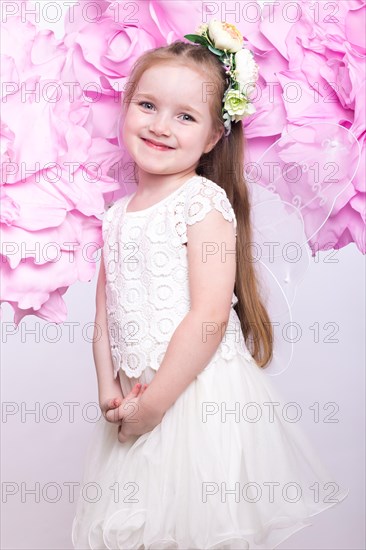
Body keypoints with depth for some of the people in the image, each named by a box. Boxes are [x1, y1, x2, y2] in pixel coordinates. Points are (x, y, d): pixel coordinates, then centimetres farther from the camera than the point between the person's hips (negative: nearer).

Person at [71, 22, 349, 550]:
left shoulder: (204, 202, -11)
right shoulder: (118, 215, 10)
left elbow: (210, 316, -19)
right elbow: (105, 316, 11)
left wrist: (154, 402, -16)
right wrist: (109, 388, -3)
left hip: (201, 398, -6)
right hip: (136, 398, 7)